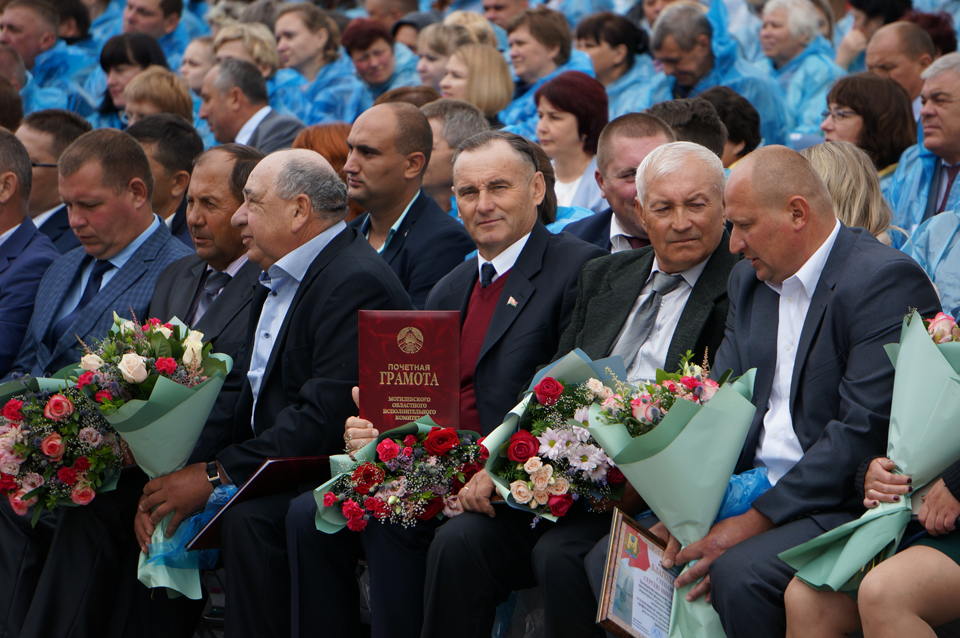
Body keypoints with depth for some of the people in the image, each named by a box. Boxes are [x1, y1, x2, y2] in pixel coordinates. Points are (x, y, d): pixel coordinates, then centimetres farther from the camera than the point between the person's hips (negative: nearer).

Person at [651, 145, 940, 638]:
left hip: (845, 503, -8)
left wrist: (755, 521, -22)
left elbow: (863, 433, -21)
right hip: (754, 485, 8)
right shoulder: (750, 279, 13)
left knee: (739, 571, -33)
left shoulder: (887, 282, -14)